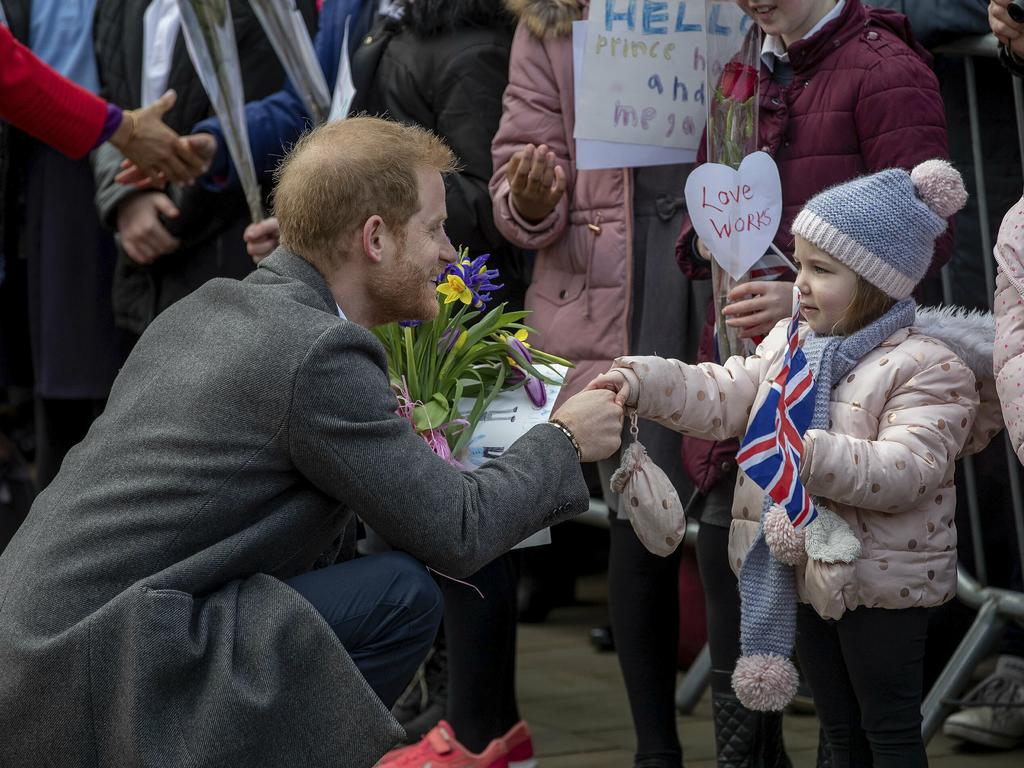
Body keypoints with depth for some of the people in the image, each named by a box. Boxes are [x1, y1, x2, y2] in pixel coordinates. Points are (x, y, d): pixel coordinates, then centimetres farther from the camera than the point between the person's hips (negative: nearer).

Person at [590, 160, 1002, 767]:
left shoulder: (927, 366, -17)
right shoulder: (789, 344, 6)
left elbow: (908, 471, -27)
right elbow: (725, 397, 1)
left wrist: (814, 455, -36)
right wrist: (646, 382, -14)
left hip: (881, 583, -7)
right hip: (808, 574, 7)